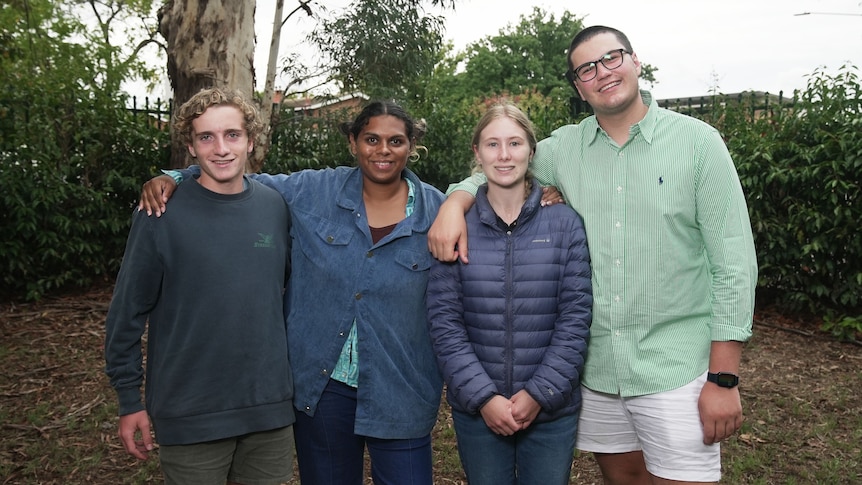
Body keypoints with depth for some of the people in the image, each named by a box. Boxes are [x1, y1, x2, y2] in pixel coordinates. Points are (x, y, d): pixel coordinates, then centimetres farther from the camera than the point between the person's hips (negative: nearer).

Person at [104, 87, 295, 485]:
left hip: (270, 406, 3)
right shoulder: (161, 215, -10)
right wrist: (130, 399, -3)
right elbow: (127, 313, -5)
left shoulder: (275, 207, 0)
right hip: (190, 414, -3)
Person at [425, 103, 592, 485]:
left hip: (551, 410, 0)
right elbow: (444, 321, -5)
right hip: (476, 410, 0)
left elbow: (575, 317, -5)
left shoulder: (565, 223, -2)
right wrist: (483, 396, -13)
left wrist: (539, 393, -11)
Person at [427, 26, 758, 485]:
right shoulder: (564, 148, 3)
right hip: (595, 365, 4)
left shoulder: (698, 142, -6)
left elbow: (734, 264, -7)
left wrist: (724, 379, -9)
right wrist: (454, 202, -11)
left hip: (676, 366, -3)